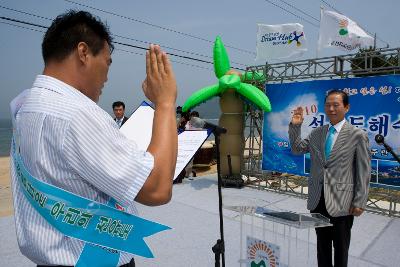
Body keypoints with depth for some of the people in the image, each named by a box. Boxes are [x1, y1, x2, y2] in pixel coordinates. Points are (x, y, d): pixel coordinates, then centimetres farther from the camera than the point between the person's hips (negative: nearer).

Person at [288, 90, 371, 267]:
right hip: (317, 200, 4)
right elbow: (297, 149, 15)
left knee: (340, 247, 14)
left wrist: (360, 203, -9)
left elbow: (364, 172, -6)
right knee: (322, 244, 18)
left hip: (341, 202, -4)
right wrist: (295, 126, 1)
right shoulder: (317, 133, 6)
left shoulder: (358, 135, -7)